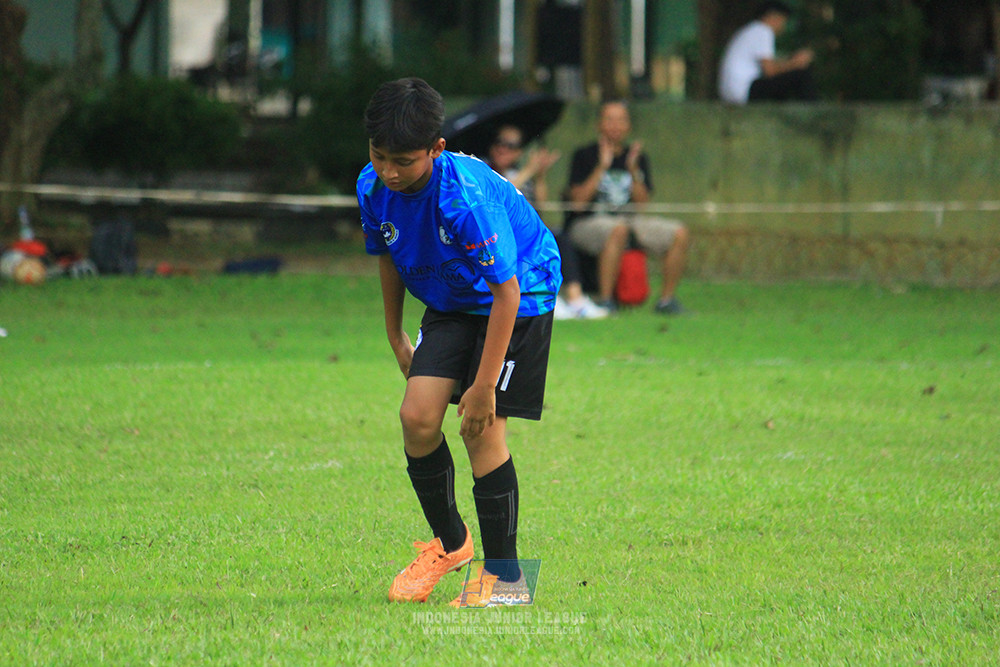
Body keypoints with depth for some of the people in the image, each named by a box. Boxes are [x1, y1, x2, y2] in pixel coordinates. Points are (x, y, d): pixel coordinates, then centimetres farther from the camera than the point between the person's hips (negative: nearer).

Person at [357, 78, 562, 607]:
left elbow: (506, 292, -29)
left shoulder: (465, 196, -34)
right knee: (418, 415, -9)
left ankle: (504, 575, 0)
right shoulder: (374, 188, -12)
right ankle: (449, 543, 15)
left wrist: (484, 385, -27)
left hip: (521, 297, -6)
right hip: (451, 305, 6)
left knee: (481, 428, -12)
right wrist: (395, 337, 17)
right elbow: (390, 257, 10)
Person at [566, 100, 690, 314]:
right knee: (618, 230, -41)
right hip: (586, 223, -5)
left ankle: (666, 300, -2)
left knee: (680, 234, -14)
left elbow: (642, 203, 3)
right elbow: (578, 202, -12)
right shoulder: (585, 156, 0)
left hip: (629, 219, 5)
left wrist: (633, 170, -10)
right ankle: (604, 300, -36)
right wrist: (602, 167, -16)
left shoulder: (637, 158, 12)